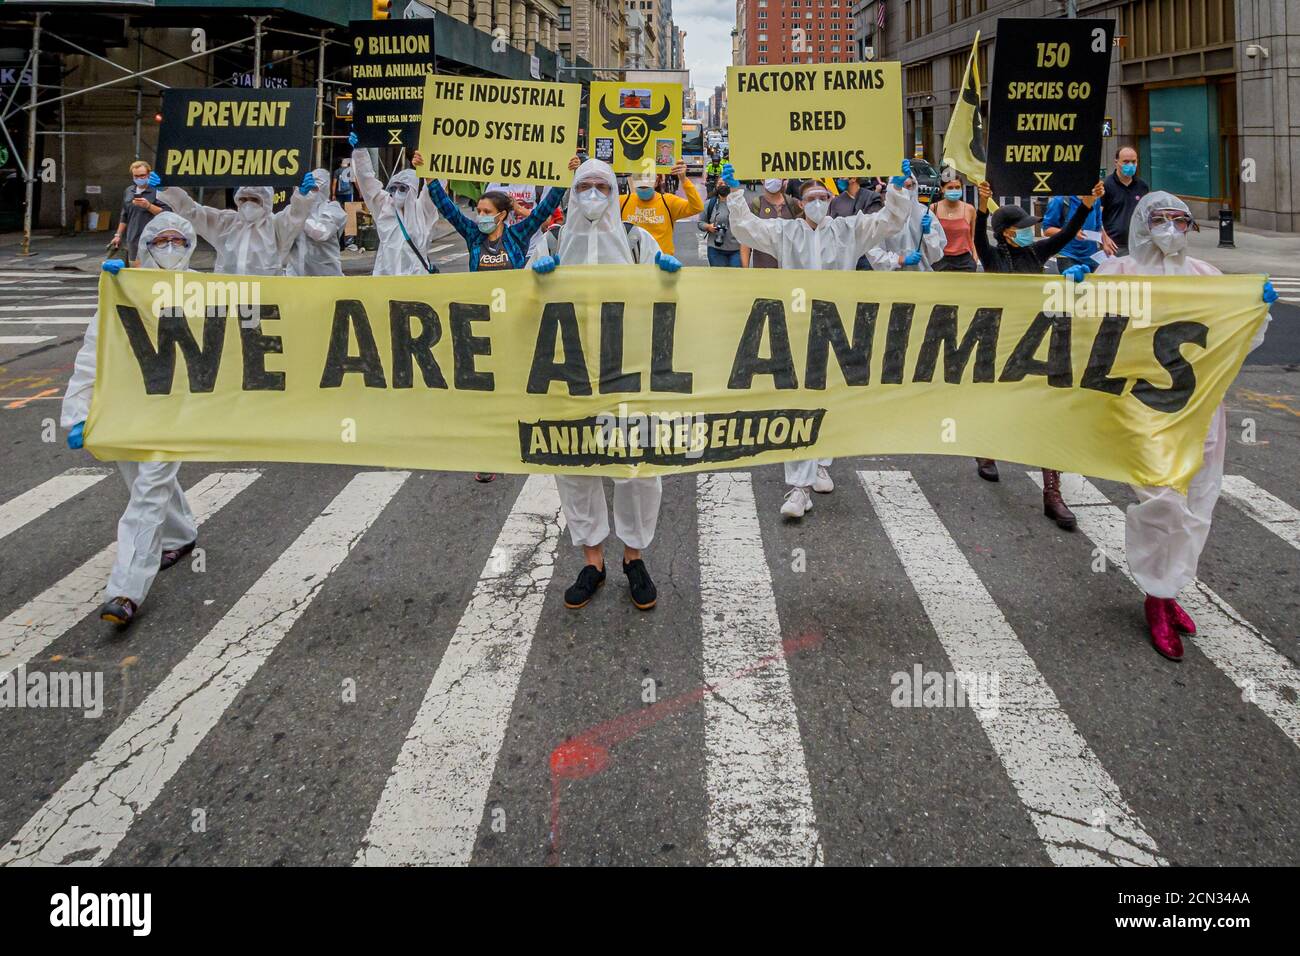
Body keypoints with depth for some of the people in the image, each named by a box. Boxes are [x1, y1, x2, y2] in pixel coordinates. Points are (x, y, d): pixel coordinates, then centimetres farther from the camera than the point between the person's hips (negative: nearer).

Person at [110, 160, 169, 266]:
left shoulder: (156, 191, -4)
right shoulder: (129, 191, 17)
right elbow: (124, 216, 24)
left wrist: (148, 206, -22)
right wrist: (118, 235, 21)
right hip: (132, 240, 7)